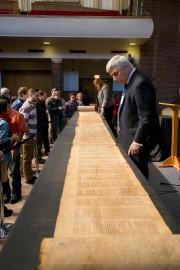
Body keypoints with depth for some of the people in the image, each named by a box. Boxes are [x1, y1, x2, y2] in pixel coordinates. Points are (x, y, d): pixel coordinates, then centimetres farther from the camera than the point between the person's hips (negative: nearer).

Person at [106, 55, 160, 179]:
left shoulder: (140, 83, -20)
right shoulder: (131, 82, 12)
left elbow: (147, 117, -23)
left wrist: (137, 142, -21)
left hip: (137, 140, -10)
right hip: (130, 138, 10)